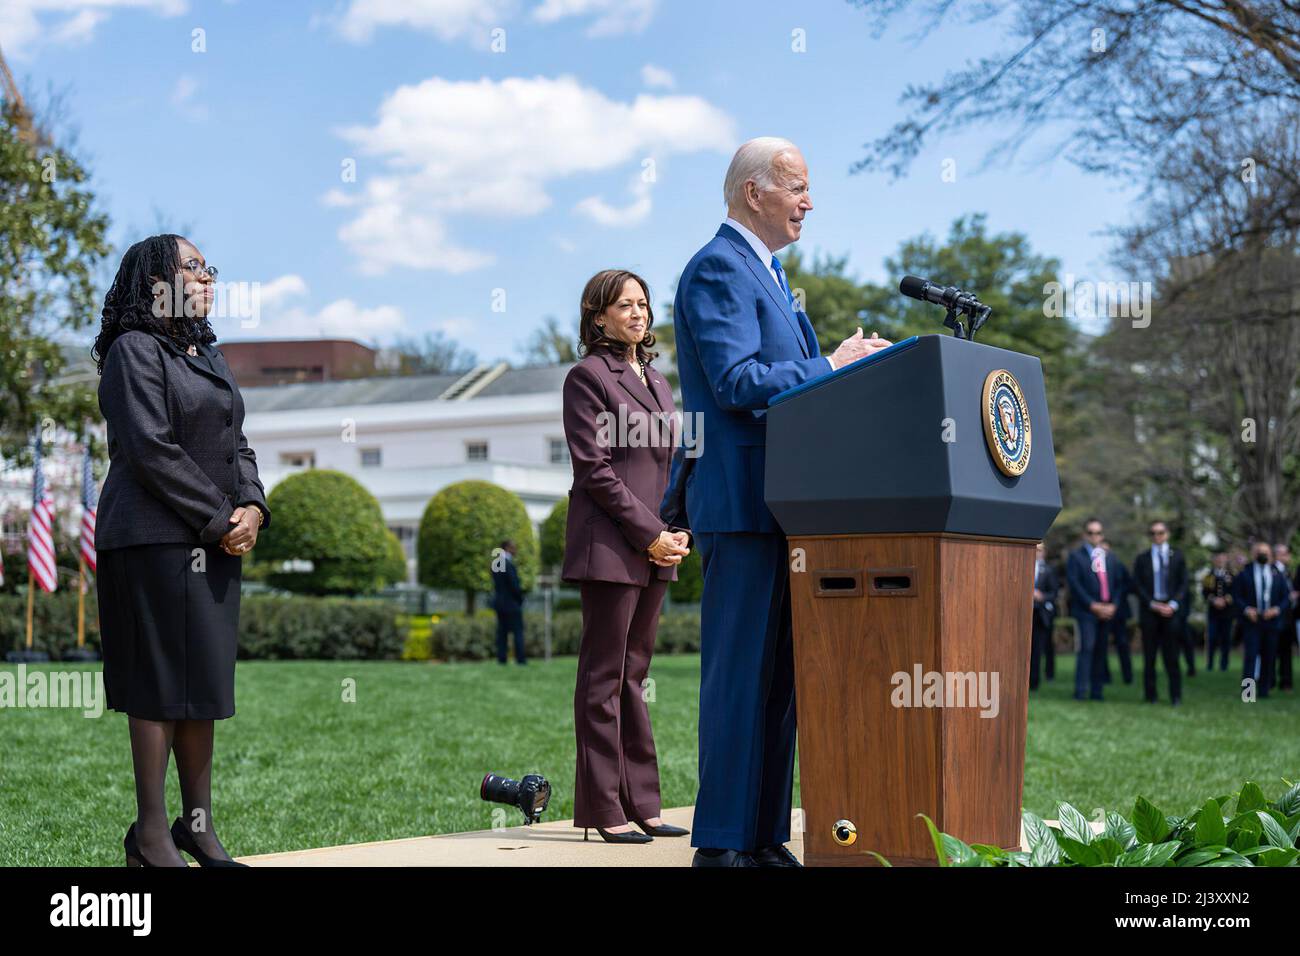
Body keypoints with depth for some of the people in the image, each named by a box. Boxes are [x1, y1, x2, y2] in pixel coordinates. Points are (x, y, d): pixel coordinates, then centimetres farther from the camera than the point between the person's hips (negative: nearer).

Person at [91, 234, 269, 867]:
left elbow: (236, 446, 18)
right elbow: (151, 450, -15)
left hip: (216, 540, 8)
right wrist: (221, 518, -14)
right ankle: (151, 832, 1)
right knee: (161, 681, -6)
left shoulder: (209, 356, 20)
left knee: (206, 680, 9)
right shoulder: (135, 352, -7)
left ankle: (197, 822, 15)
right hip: (156, 539, -8)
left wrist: (251, 506, -1)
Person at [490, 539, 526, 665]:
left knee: (502, 631, 8)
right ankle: (520, 658, -5)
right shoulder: (508, 564, -18)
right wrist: (521, 599, -2)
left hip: (498, 601, 8)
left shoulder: (495, 563, 9)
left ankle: (501, 658, 5)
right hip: (511, 602, -8)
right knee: (518, 630, -3)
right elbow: (514, 585, -19)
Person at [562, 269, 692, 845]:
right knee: (604, 678, -4)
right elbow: (594, 469, -11)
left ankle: (641, 804, 12)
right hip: (609, 547, -7)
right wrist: (650, 534, -13)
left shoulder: (656, 381, 20)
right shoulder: (588, 376, -4)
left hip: (655, 550, 7)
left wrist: (680, 531, 5)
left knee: (633, 677, 9)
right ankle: (603, 809, -1)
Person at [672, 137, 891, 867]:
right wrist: (833, 367, -12)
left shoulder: (767, 274, 23)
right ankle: (723, 842, -4)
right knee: (740, 672, -8)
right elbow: (737, 381, -20)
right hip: (742, 501, -10)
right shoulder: (719, 268, -9)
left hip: (780, 505, 10)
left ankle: (766, 837, 15)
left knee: (778, 676, 10)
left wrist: (847, 366, 10)